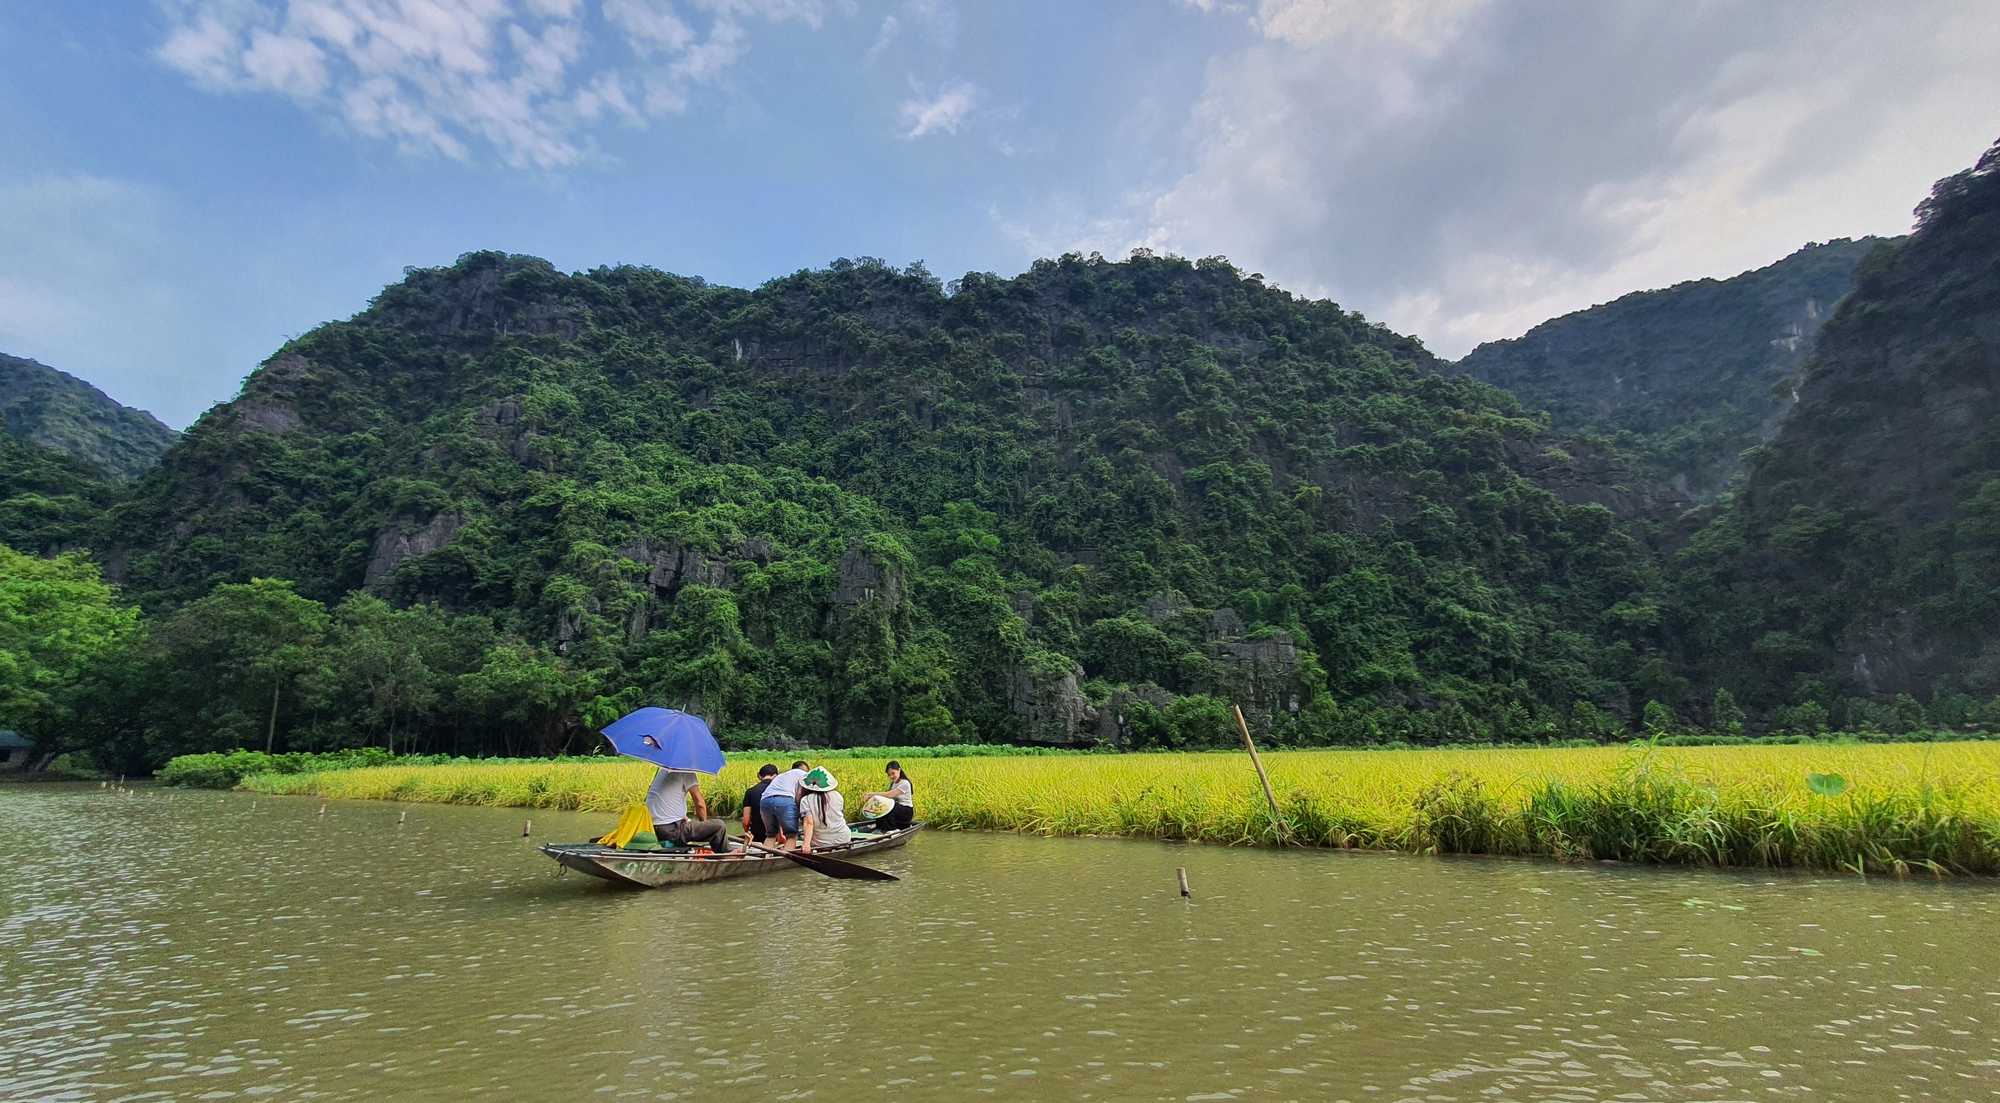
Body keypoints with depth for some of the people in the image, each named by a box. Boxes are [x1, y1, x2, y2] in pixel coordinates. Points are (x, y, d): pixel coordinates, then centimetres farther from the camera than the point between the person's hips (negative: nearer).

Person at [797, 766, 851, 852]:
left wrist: (806, 844, -28)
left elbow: (809, 822, -20)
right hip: (843, 840, 1)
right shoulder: (837, 796, -1)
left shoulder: (805, 800, -7)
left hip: (820, 844, -1)